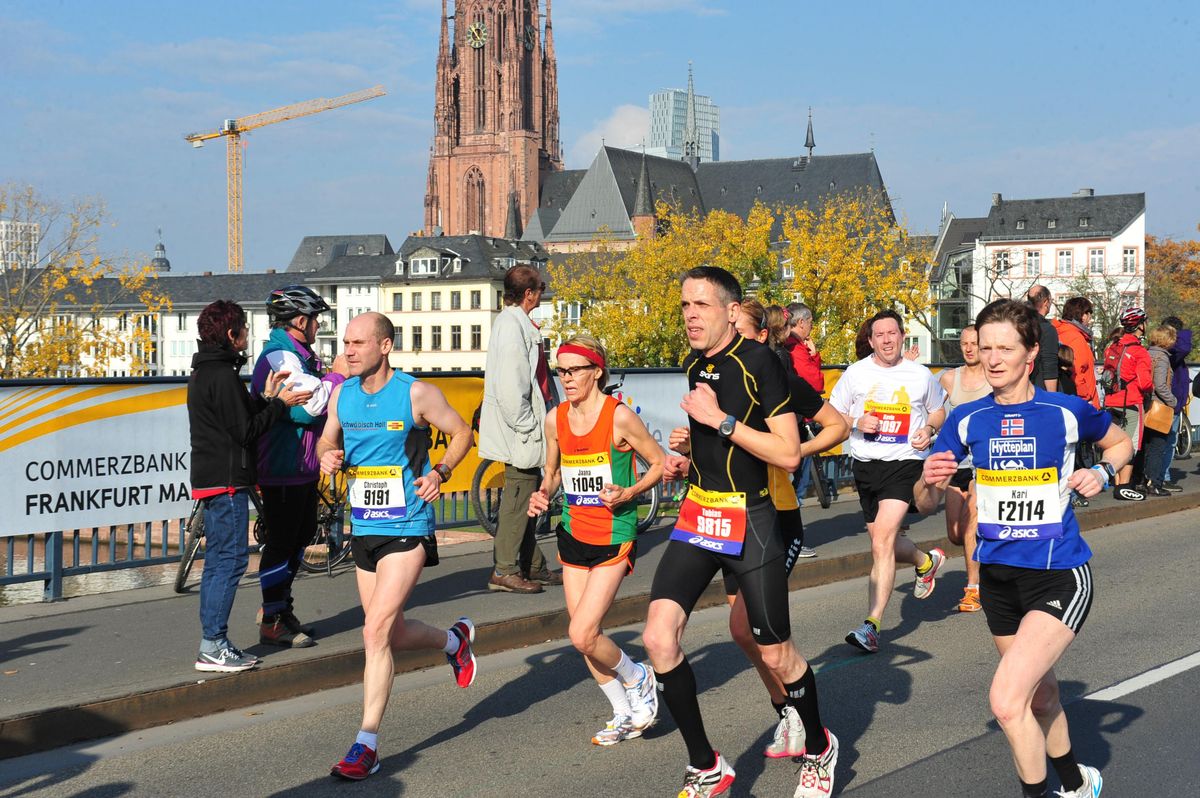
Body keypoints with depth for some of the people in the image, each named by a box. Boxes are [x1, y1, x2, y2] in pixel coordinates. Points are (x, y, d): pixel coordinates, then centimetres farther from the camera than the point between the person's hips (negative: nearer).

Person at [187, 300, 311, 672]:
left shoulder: (203, 373, 16)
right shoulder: (222, 376, -16)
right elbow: (245, 431, -16)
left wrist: (265, 397, 13)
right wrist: (280, 403, -7)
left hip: (211, 478, 11)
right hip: (227, 479, -11)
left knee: (218, 560, 13)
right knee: (230, 559, -8)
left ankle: (212, 643, 17)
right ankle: (213, 646, -7)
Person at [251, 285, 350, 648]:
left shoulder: (296, 355, 17)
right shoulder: (280, 356, -18)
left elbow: (313, 403, 18)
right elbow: (309, 405, -26)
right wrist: (337, 376, -13)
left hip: (302, 465, 11)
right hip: (283, 468, -11)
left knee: (301, 535, 19)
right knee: (281, 542, -5)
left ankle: (278, 608, 31)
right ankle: (272, 624, 3)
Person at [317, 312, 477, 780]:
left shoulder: (416, 394, -10)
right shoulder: (342, 394, 4)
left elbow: (461, 433, 1)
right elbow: (327, 439, 18)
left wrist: (440, 472, -15)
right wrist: (327, 456, -5)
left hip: (407, 529, -6)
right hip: (363, 528, 6)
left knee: (375, 632, -15)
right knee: (393, 635, 15)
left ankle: (366, 746, -7)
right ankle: (455, 641, 47)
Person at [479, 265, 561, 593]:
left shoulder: (515, 322, 17)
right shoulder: (512, 325, -16)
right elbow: (510, 387, -23)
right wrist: (526, 427, -19)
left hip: (523, 431, 11)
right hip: (520, 432, -11)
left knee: (526, 498, 14)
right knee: (518, 498, -6)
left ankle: (533, 566, 22)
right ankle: (504, 571, -1)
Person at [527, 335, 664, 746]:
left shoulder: (620, 417, -13)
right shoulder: (555, 419, 3)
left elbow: (660, 463, -4)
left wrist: (629, 493, -19)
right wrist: (542, 494, -2)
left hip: (614, 536, -6)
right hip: (573, 534, 6)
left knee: (582, 635, -13)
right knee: (585, 636, 8)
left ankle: (638, 678, 16)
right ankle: (625, 716, 26)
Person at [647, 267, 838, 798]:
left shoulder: (760, 361, -13)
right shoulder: (693, 366, 10)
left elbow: (788, 454, -18)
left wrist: (721, 420, -20)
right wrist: (686, 463, 9)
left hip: (751, 521, -6)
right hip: (698, 514, 6)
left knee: (775, 655, 5)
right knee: (659, 638, -10)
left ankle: (819, 748, 34)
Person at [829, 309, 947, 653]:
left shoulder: (921, 375, 3)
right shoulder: (855, 373, 2)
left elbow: (938, 410, 21)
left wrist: (929, 429, -1)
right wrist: (857, 423, -12)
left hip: (905, 462, -3)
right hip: (865, 465, 3)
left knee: (882, 541, -19)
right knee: (884, 543, 14)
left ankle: (872, 626, -19)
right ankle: (927, 561, 48)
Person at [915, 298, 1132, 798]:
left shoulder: (1068, 412, -9)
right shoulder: (966, 420, -2)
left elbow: (1120, 443, 13)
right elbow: (926, 505, 0)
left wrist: (1102, 473, -8)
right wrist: (929, 482, -22)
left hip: (1059, 576, -5)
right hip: (997, 577, 5)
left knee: (1006, 700, -20)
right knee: (1040, 697, 21)